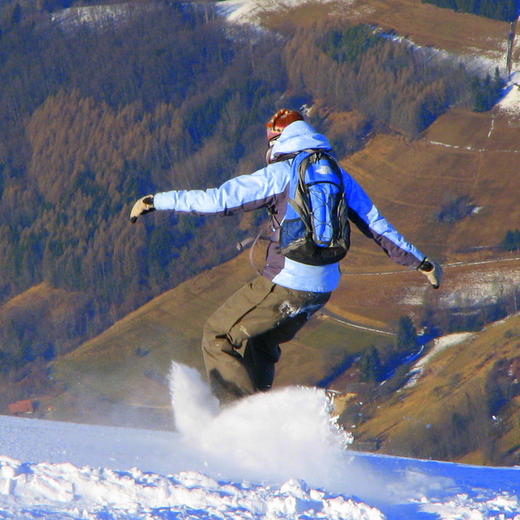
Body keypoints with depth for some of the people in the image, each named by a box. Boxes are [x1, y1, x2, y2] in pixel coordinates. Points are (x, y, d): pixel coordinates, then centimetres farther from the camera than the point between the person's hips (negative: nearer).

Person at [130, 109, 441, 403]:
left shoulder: (279, 174, -7)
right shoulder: (339, 176, 11)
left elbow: (218, 200, -12)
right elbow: (377, 225, 14)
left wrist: (158, 201, -4)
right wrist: (421, 263, 26)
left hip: (284, 285, -7)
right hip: (324, 289, 7)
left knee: (218, 335, 7)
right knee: (258, 343, 25)